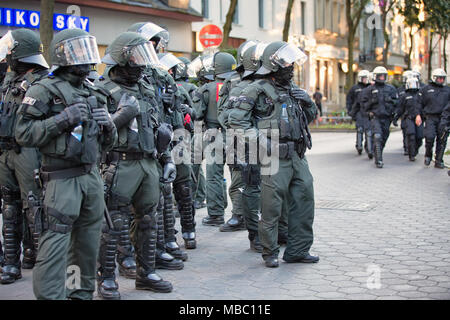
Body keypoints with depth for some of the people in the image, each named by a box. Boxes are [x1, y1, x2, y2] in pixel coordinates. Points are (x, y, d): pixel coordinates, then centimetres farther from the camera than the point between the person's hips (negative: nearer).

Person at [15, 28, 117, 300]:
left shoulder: (93, 93, 15)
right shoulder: (45, 90, -6)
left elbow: (107, 144, 21)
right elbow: (24, 134, -13)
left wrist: (108, 126, -2)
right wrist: (64, 119, -20)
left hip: (92, 176, 7)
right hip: (62, 178, -7)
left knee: (89, 240, 13)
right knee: (56, 240, -10)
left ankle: (82, 292, 26)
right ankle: (50, 294, -5)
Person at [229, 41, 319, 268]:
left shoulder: (292, 88, 16)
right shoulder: (259, 89, -6)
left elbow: (311, 116, 27)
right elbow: (236, 119, -9)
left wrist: (306, 101, 5)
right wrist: (258, 139, -16)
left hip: (297, 156, 8)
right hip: (275, 156, -7)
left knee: (304, 199, 9)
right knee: (272, 206, -4)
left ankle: (298, 250, 19)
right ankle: (270, 253, 10)